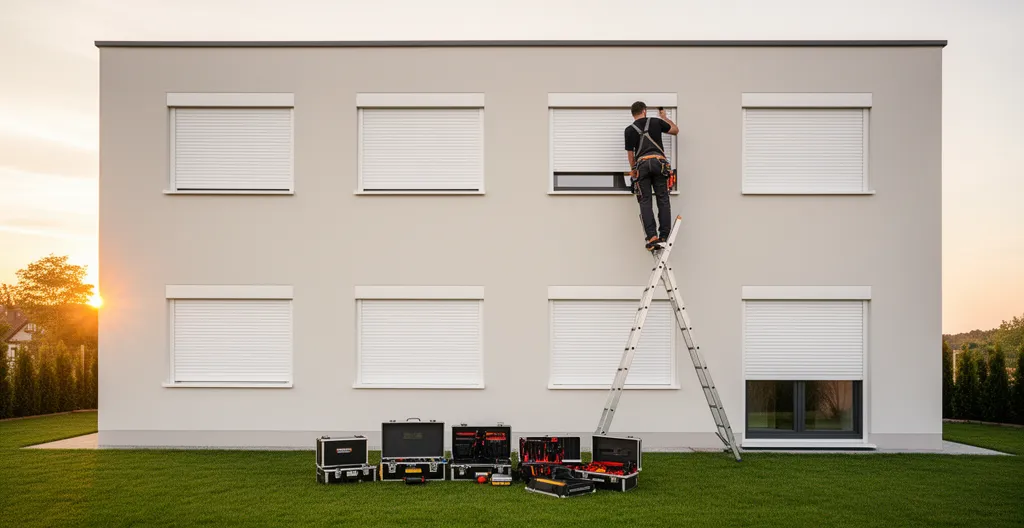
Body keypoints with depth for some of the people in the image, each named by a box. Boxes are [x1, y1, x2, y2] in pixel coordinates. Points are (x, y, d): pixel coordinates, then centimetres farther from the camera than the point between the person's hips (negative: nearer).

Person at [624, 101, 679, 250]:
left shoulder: (629, 130, 10)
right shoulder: (656, 122, 12)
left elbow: (630, 154, 11)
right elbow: (675, 130, 26)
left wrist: (633, 171, 23)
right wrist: (664, 116, 40)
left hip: (642, 164, 0)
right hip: (659, 162, 1)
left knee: (645, 201, 1)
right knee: (663, 199, 5)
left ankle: (652, 236, -11)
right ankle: (664, 236, 1)